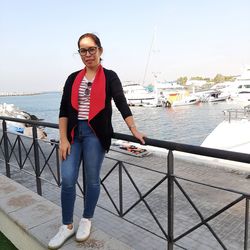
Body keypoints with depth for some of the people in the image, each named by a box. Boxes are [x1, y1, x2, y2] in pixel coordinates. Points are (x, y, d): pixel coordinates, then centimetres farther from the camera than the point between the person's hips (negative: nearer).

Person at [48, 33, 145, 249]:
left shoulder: (109, 77, 2)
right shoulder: (73, 78, 10)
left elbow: (121, 104, -6)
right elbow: (64, 110, 6)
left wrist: (135, 131, -15)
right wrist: (63, 139, -2)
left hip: (95, 134, -3)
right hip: (74, 133, 3)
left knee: (92, 179, 5)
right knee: (67, 180, 1)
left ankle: (86, 221, 28)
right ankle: (67, 226, 19)